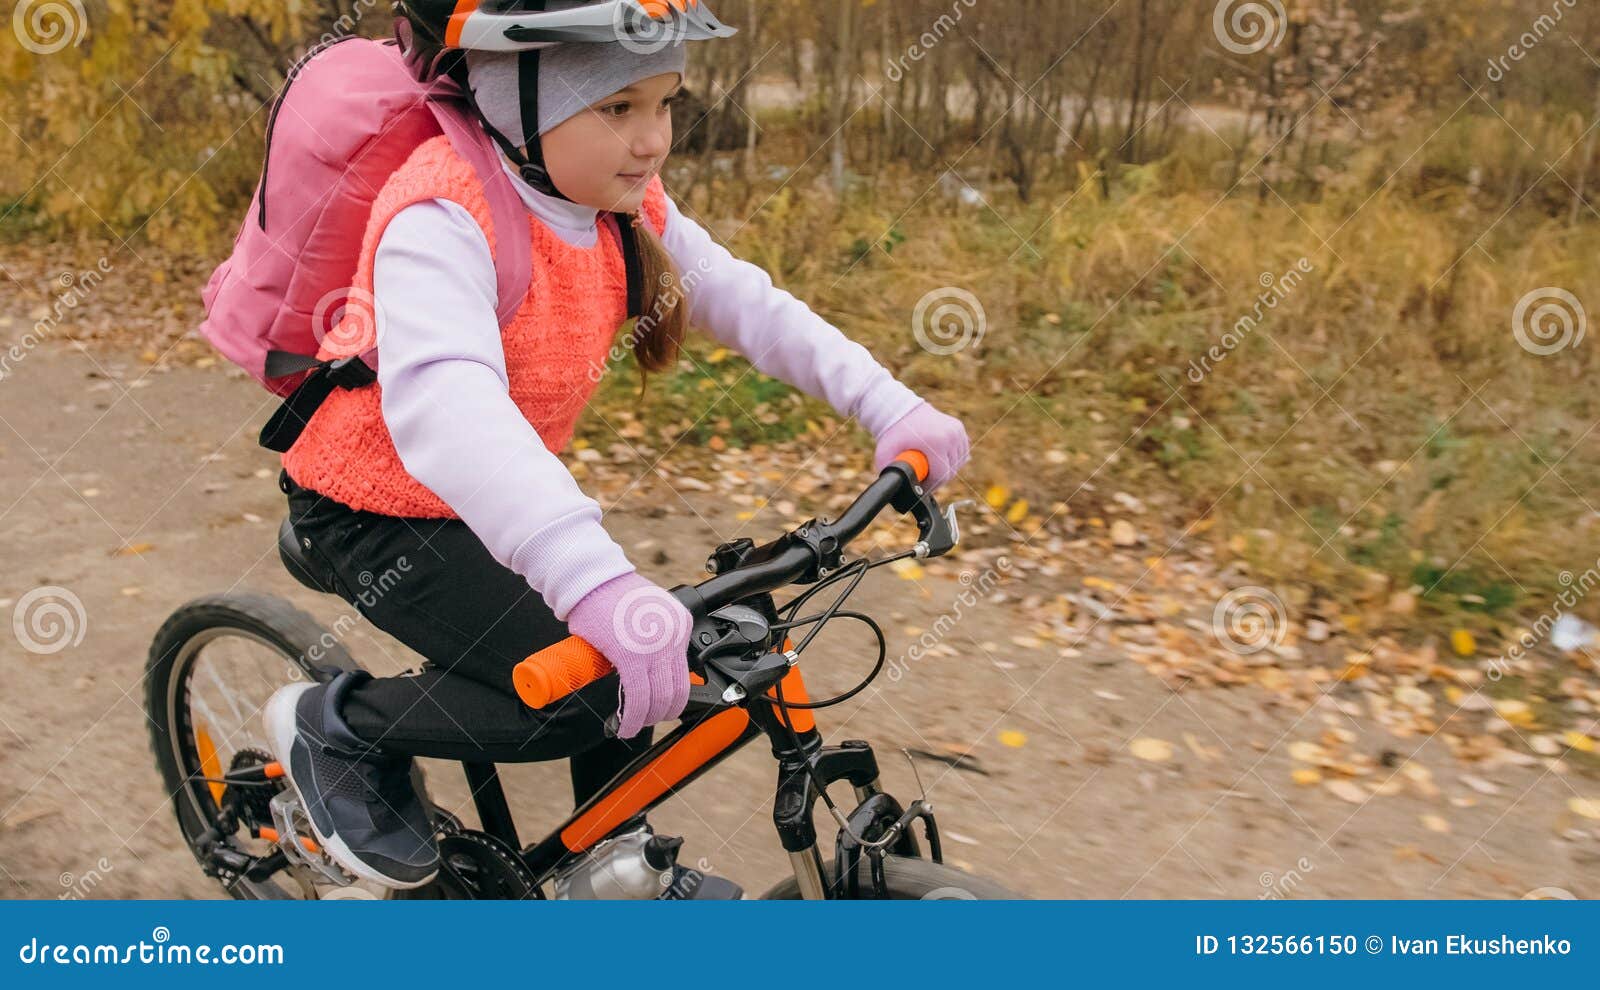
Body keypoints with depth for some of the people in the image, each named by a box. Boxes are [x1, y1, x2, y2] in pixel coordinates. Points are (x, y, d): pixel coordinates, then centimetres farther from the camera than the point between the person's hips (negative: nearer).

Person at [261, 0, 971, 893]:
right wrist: (594, 579, -60)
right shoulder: (444, 216, -31)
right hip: (380, 514, -7)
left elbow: (745, 302, -7)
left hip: (511, 497, 7)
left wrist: (892, 408, -19)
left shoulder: (627, 207, -7)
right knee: (586, 686, -21)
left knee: (644, 663, 4)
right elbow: (441, 401, -47)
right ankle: (341, 726, 2)